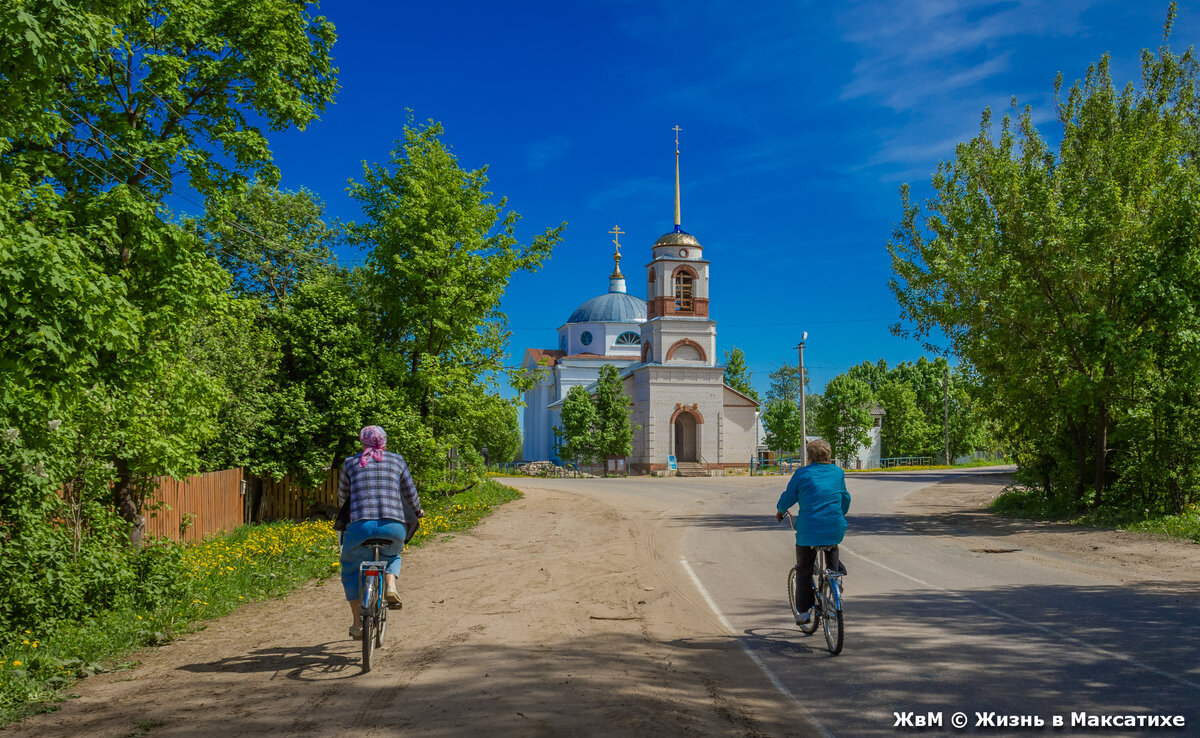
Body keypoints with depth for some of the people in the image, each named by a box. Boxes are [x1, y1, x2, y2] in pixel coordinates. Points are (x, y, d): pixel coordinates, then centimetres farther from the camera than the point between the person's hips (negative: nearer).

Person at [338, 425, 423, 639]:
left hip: (360, 524, -1)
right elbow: (410, 493, 21)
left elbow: (342, 495, 29)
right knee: (392, 554, 35)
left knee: (350, 569, 24)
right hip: (393, 525, 1)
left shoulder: (351, 463, 16)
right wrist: (418, 510, 42)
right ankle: (390, 585, 5)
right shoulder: (397, 460, 15)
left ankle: (357, 623, 19)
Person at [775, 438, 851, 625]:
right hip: (834, 529, 3)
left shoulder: (802, 473, -1)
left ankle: (803, 611, 13)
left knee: (804, 570, 10)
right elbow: (845, 499, 21)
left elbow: (788, 498, 3)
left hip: (808, 530, -3)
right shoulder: (838, 473, 10)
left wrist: (780, 510, 24)